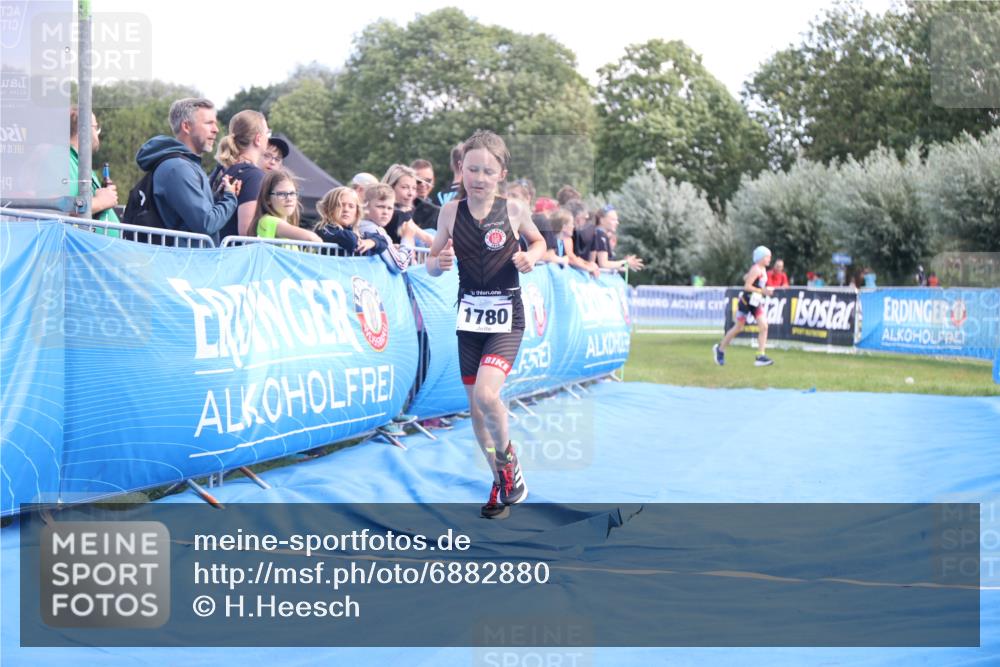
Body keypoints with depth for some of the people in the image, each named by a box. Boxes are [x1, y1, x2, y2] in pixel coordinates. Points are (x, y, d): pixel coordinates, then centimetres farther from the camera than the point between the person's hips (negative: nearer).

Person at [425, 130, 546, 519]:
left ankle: (507, 456, 6)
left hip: (506, 316, -3)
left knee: (486, 394, -22)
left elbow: (538, 241, 11)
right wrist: (438, 262, -18)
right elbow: (431, 264, 5)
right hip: (469, 315, 3)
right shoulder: (451, 212, -2)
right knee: (474, 404, 8)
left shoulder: (513, 210, -7)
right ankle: (501, 481, 26)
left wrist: (531, 257, -10)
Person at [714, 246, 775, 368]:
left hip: (756, 302, 8)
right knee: (738, 328, 3)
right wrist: (762, 291, -26)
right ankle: (720, 349, 23)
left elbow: (746, 278, 20)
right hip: (746, 301, -8)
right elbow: (747, 286, -22)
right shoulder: (756, 269, -18)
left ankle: (760, 356, -9)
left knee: (763, 326, -8)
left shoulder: (763, 269, 9)